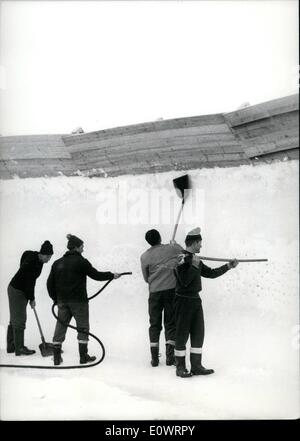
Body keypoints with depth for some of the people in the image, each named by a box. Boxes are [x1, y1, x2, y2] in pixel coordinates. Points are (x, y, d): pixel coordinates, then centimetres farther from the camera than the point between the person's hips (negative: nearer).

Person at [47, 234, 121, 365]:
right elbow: (96, 275, -7)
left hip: (62, 301, 5)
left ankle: (57, 357, 10)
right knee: (83, 327, 5)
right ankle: (83, 356, 7)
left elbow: (50, 283, 10)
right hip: (78, 300, -5)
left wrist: (56, 299, 18)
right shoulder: (81, 261, -9)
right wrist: (112, 275, 6)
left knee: (61, 326, 10)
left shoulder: (57, 263, 9)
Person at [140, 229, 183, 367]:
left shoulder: (144, 256, -1)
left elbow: (146, 278, 6)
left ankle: (154, 357, 10)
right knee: (171, 323, 8)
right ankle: (170, 356, 4)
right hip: (171, 290, -1)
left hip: (154, 292, 1)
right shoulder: (172, 249, -2)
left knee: (154, 324, 10)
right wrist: (175, 244, 31)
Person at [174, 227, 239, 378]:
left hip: (195, 299, 9)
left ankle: (196, 366, 16)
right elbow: (184, 281, -22)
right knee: (182, 334, -1)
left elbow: (210, 273, 21)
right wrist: (194, 266, -23)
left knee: (198, 333, 9)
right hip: (184, 300, -9)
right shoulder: (181, 259, -13)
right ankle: (180, 367, 8)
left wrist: (228, 266, 18)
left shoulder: (195, 259, 15)